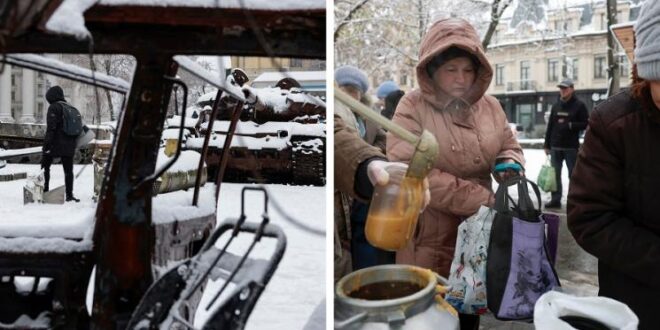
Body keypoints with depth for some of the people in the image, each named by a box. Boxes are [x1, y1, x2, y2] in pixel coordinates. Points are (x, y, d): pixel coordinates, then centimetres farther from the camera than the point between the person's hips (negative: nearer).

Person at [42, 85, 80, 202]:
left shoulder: (54, 107, -8)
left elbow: (51, 127, -18)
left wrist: (47, 142, -17)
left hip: (55, 144, -6)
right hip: (69, 145, 6)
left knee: (45, 166, 10)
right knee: (68, 170, 7)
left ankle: (44, 190, 9)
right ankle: (69, 195, 5)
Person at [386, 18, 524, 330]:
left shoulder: (489, 105, 3)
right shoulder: (413, 107, -12)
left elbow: (509, 146, 18)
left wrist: (510, 165, -9)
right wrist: (479, 198, -23)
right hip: (429, 238, -4)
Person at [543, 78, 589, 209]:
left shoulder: (579, 106, -2)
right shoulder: (556, 106, 12)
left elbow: (585, 124, -6)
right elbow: (550, 126, 12)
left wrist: (570, 125, -17)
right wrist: (547, 145, 10)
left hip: (571, 147, -5)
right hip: (556, 146, 5)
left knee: (573, 174, 2)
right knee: (555, 174, 6)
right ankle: (555, 199, 12)